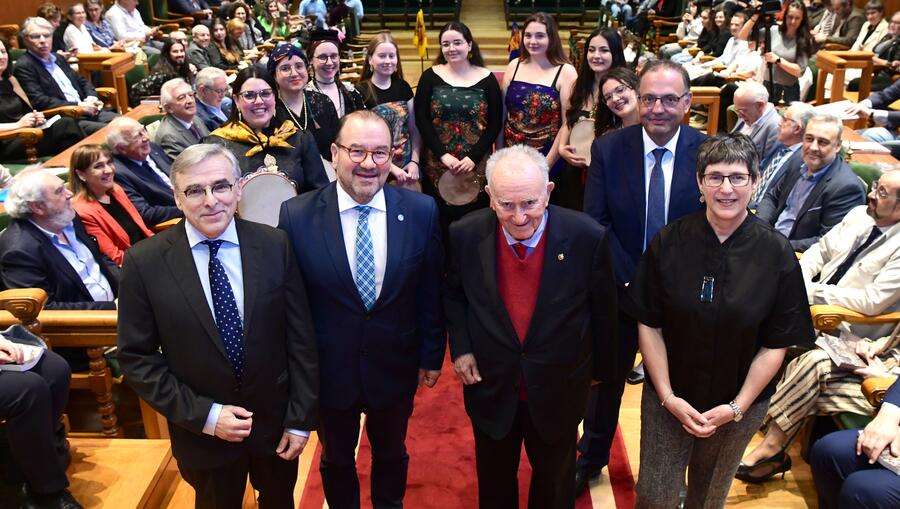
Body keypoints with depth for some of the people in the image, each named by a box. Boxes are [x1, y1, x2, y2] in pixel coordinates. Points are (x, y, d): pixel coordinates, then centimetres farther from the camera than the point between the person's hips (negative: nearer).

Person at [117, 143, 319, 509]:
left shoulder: (275, 246, -12)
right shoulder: (144, 262, -14)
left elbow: (301, 338, -6)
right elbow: (136, 357, -8)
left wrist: (301, 419, -5)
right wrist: (203, 415, -15)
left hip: (276, 420, 1)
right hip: (202, 432, -1)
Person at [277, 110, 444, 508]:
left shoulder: (421, 211, -12)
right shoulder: (297, 215, -15)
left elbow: (431, 292, -3)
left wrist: (431, 356, 2)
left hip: (396, 368, 1)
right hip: (328, 369, -1)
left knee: (391, 454, 26)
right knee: (336, 460, 24)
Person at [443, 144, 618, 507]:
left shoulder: (588, 237, -21)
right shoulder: (465, 235, -16)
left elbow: (603, 310, -6)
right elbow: (454, 295, 3)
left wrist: (601, 367, 5)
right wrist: (460, 348, -8)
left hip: (558, 392, -1)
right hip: (490, 385, 1)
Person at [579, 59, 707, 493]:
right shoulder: (608, 149, -11)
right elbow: (595, 222, -12)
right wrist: (629, 280, -18)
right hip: (620, 290, 0)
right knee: (607, 377, 20)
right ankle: (591, 458, 44)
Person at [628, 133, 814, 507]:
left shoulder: (776, 254, -11)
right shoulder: (668, 242, -10)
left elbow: (776, 344, -7)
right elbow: (649, 325, -7)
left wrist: (737, 408, -11)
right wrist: (668, 397, -12)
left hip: (740, 407, 0)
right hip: (668, 399, 0)